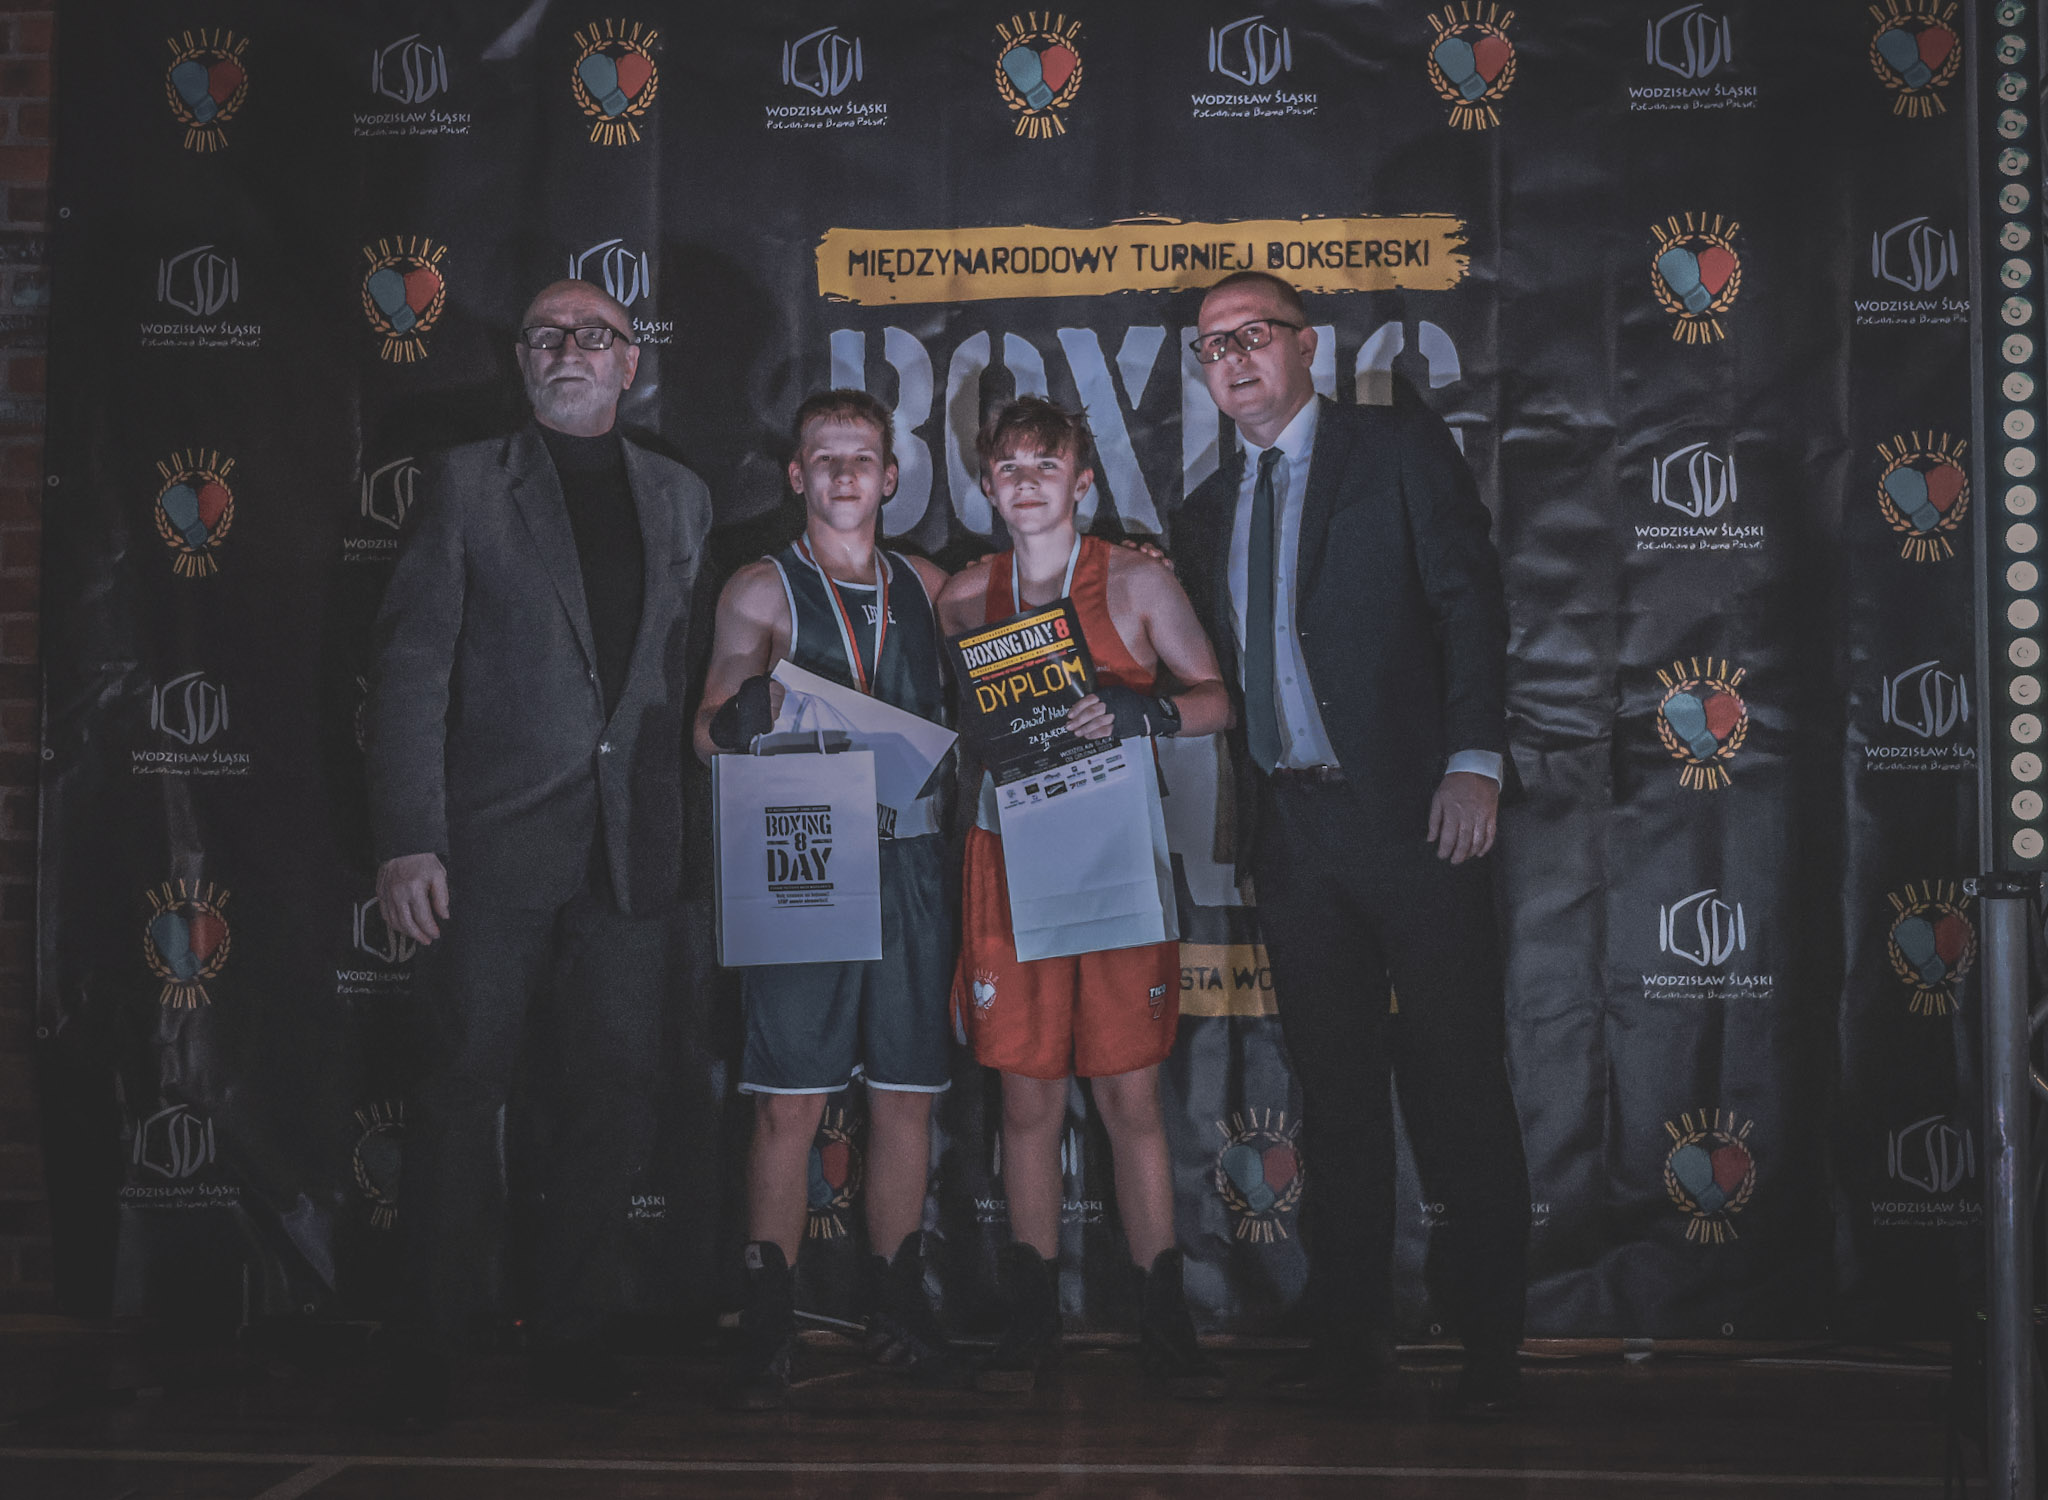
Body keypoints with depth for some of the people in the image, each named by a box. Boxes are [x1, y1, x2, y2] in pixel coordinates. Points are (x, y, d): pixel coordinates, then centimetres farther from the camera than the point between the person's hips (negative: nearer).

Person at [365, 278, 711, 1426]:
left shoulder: (680, 499, 14)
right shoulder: (467, 483, 5)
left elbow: (685, 675, 13)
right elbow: (413, 665, -2)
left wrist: (680, 829, 5)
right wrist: (409, 838, -11)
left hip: (632, 847, 3)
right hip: (497, 843, -3)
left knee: (616, 1095, 6)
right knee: (465, 1088, 1)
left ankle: (573, 1333, 19)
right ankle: (433, 1344, 13)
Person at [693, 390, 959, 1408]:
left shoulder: (924, 586, 14)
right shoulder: (763, 590, 4)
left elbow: (953, 711, 21)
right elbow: (711, 729, -5)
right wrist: (736, 720, -25)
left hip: (909, 858, 3)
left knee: (906, 1093, 6)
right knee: (789, 1103, -4)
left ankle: (896, 1304, 16)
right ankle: (769, 1323, 3)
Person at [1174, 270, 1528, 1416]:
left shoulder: (1399, 445, 2)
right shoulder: (1208, 514, 18)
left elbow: (1470, 595, -6)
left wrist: (1474, 758, -16)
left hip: (1413, 816, -5)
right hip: (1293, 835, 5)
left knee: (1457, 1087, -1)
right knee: (1336, 1096, 9)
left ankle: (1491, 1347, 9)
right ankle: (1353, 1340, 16)